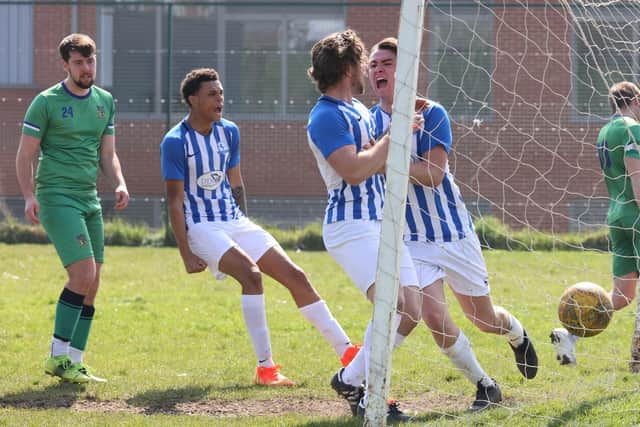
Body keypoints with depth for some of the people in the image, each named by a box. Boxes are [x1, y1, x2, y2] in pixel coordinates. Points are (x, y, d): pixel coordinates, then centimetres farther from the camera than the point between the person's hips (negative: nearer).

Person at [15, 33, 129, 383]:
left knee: (91, 285, 4)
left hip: (90, 200, 7)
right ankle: (57, 357, -9)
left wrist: (120, 184, 1)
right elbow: (25, 154, -5)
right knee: (84, 273, -17)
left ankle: (74, 362, 12)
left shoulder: (104, 101, 13)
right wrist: (29, 195, -18)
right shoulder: (47, 102, -6)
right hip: (57, 197, -7)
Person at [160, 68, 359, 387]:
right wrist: (186, 254, -16)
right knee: (251, 273, -30)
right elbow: (175, 200, -13)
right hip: (202, 227, -7)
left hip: (236, 222, 7)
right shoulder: (175, 142, -13)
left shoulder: (229, 132, 7)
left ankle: (346, 351, 8)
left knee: (295, 276, 1)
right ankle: (265, 367, -25)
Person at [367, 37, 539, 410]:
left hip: (453, 232, -2)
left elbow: (433, 174, -24)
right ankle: (484, 386, 5)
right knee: (434, 317, -16)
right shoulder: (370, 121, -1)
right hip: (412, 239, 2)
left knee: (484, 319, 12)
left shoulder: (431, 114, -14)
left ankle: (518, 336, 49)